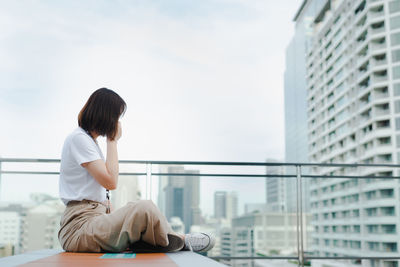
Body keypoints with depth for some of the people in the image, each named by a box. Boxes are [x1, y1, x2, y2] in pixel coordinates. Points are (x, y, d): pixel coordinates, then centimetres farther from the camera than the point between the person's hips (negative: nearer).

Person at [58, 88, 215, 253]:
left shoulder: (88, 140, 23)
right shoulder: (78, 138, -7)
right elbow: (111, 182, -14)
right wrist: (113, 140, -4)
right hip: (80, 226, -11)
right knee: (144, 209, -24)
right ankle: (179, 241, -3)